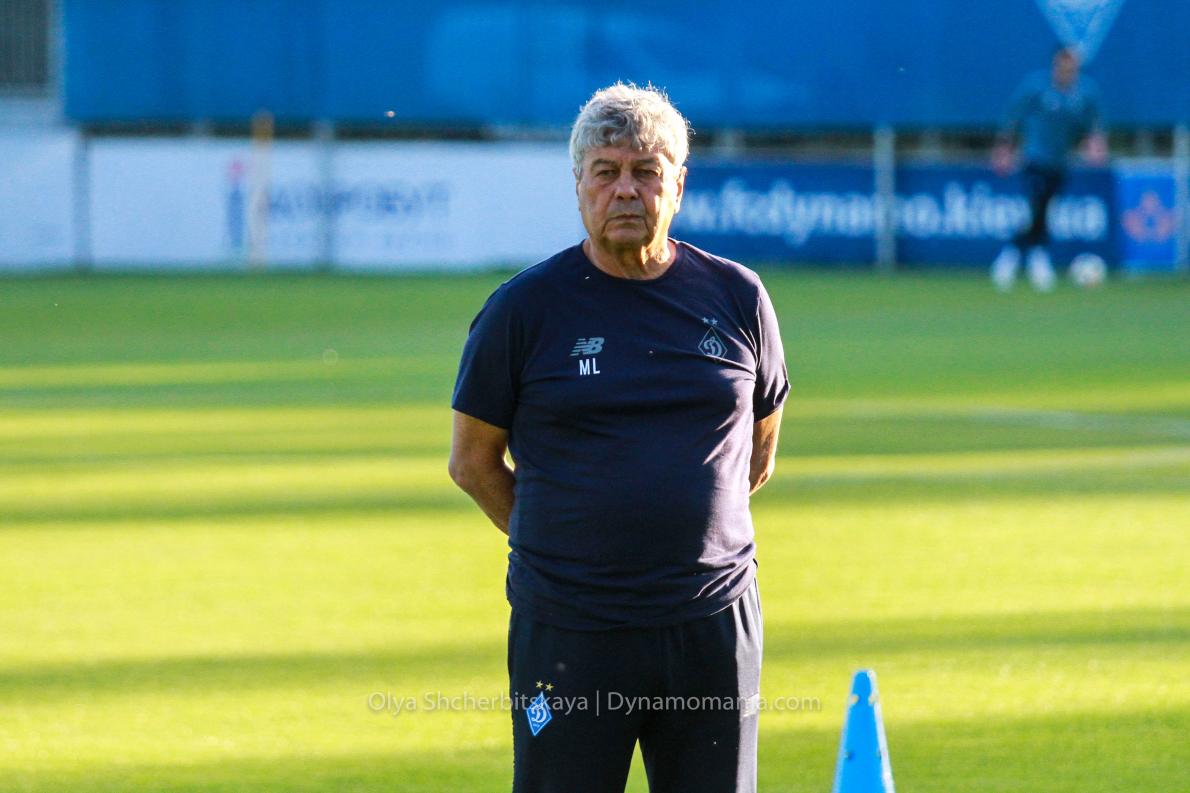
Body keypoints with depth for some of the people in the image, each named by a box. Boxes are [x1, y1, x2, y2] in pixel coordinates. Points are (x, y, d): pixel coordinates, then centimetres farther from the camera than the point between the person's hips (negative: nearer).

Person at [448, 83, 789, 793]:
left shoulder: (737, 298, 7)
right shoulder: (524, 308, -1)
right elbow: (472, 461, 7)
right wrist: (562, 547, 6)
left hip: (714, 624, 2)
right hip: (569, 626, -2)